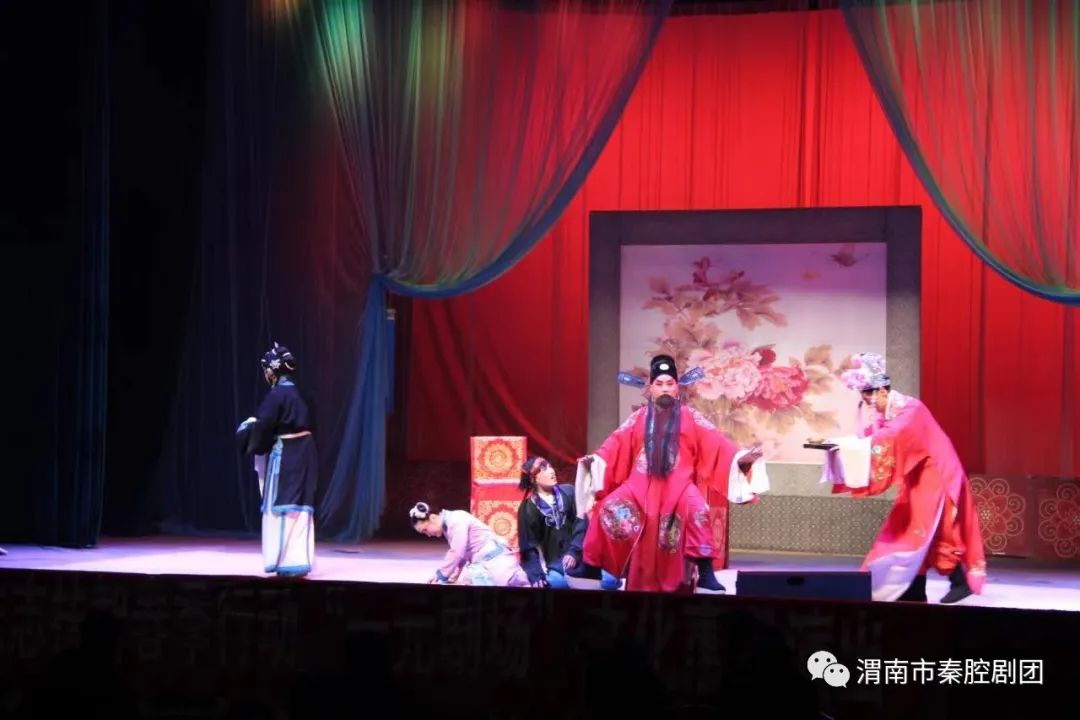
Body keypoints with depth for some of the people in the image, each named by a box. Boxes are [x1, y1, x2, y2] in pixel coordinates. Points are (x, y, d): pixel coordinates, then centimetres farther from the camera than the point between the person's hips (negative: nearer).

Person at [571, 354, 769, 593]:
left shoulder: (689, 417, 9)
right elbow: (616, 444, 6)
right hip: (642, 482, 2)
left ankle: (705, 573, -30)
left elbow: (715, 442, -1)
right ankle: (591, 566, -2)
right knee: (606, 510, -15)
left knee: (698, 511, -32)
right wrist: (594, 459, -12)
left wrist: (740, 457, -16)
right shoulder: (639, 418, 15)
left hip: (678, 482, -2)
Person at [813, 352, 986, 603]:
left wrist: (849, 445, -37)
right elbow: (867, 438, 0)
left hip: (936, 474, -9)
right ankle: (915, 589, 7)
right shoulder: (884, 412, 5)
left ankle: (960, 581, 0)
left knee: (931, 531, -10)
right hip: (916, 478, 9)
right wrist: (840, 443, -15)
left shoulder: (909, 410, -22)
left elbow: (889, 440, -35)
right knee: (910, 529, 5)